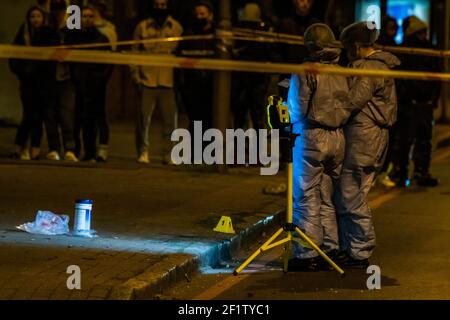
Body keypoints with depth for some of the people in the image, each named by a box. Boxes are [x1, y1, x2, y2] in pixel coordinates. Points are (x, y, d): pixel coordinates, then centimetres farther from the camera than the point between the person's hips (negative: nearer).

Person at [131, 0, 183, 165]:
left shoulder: (176, 27, 9)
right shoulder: (142, 27, 7)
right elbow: (135, 51, 8)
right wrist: (135, 74, -1)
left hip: (169, 81, 1)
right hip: (147, 81, -1)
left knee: (170, 119, 2)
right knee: (143, 119, -3)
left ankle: (169, 153, 10)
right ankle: (143, 152, 6)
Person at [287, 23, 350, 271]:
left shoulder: (305, 72, -11)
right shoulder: (342, 73, 6)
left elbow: (298, 109, -10)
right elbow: (348, 107, 8)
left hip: (311, 138, -6)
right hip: (338, 138, 6)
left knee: (307, 198, -1)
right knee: (327, 197, 15)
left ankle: (308, 255, -3)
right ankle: (331, 249, 16)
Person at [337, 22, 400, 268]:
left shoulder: (367, 68, -13)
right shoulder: (381, 65, 19)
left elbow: (351, 102, -17)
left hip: (362, 140, -10)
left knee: (352, 199, -5)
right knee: (344, 198, 14)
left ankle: (360, 254, 1)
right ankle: (348, 248, 19)